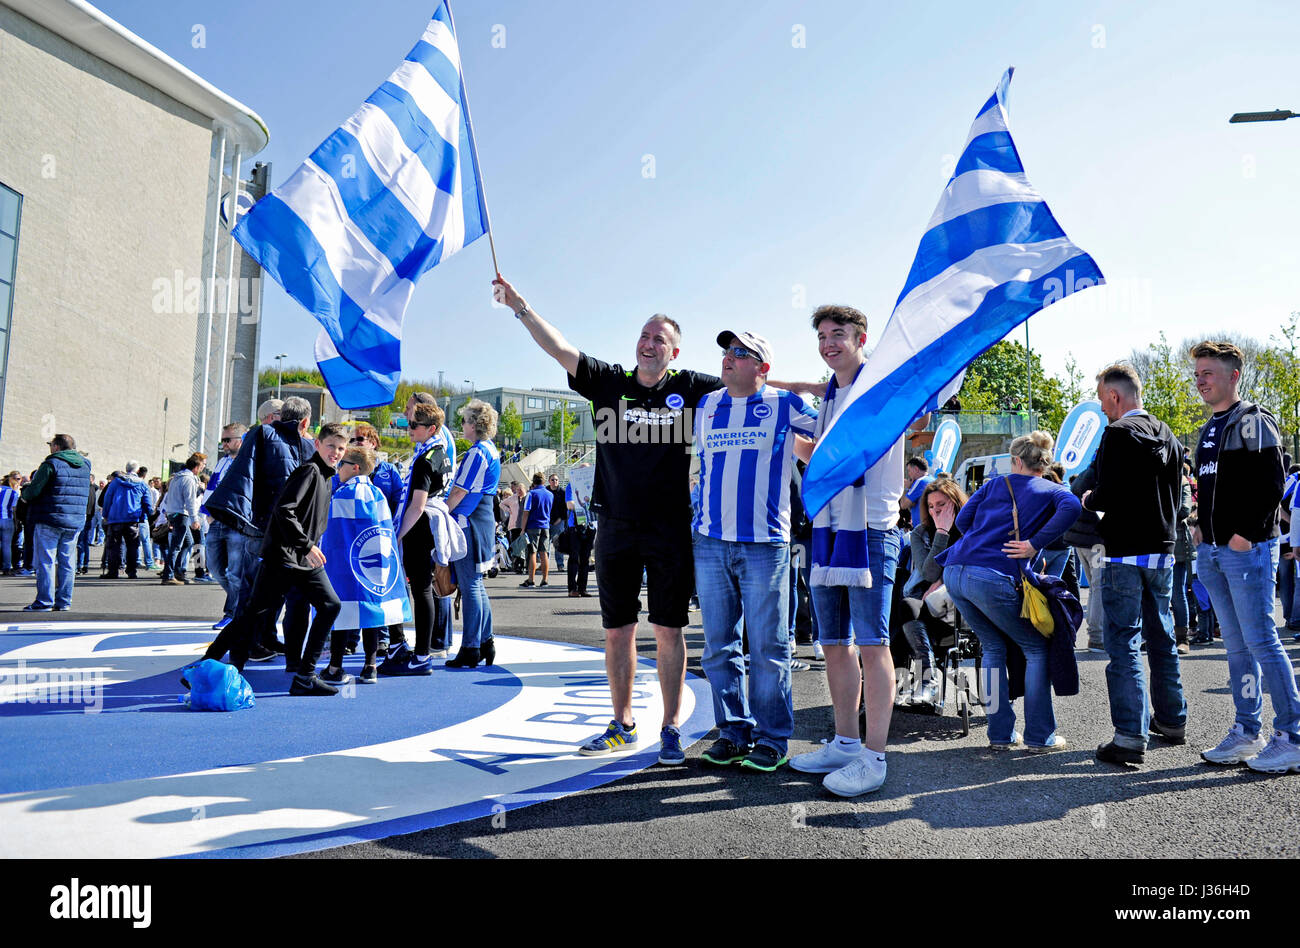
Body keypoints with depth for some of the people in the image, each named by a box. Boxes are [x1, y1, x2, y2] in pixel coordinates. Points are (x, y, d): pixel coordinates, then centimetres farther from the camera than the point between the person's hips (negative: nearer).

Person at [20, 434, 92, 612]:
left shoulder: (51, 464, -9)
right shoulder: (85, 465, 10)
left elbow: (33, 490, -12)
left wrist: (25, 495, 10)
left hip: (49, 519, -6)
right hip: (75, 522, 6)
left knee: (45, 561, 0)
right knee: (67, 562, 8)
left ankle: (44, 601, 2)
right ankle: (64, 602, 11)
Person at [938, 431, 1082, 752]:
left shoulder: (994, 484, 22)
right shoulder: (1051, 491, 13)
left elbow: (963, 520, 16)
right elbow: (1071, 507, -10)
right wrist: (1035, 543, -8)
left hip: (955, 572, 5)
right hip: (994, 578, -5)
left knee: (994, 647, 21)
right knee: (1036, 649, 14)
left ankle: (1000, 733, 21)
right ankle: (1040, 736, 14)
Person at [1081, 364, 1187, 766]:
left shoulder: (1118, 434, -13)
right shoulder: (1168, 436, 13)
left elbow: (1108, 496, -20)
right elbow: (1176, 496, 18)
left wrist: (1088, 499, 0)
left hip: (1126, 555, -8)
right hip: (1163, 551, 8)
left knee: (1124, 643, -6)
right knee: (1162, 638, 18)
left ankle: (1131, 737, -7)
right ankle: (1172, 720, 31)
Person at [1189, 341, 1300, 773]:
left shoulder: (1255, 422, -7)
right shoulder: (1209, 430, 18)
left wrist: (1247, 534, -18)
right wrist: (1202, 526, 12)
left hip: (1247, 549, -8)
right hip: (1212, 552, 8)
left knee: (1261, 641, -7)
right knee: (1236, 645, 11)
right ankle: (1246, 733, 18)